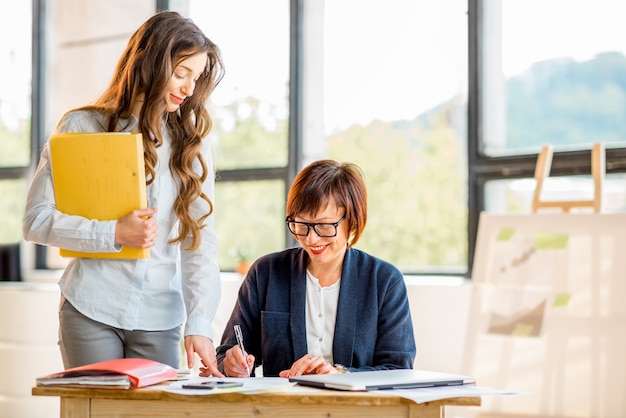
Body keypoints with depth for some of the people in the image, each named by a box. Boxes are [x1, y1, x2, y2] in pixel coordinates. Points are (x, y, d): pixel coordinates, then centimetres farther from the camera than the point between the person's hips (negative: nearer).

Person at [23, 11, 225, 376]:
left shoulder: (191, 143, 8)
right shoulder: (82, 127, 2)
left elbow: (201, 242, 2)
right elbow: (36, 219, -3)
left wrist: (199, 325, -9)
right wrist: (114, 233, -15)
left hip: (160, 318, 2)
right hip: (91, 311, -2)